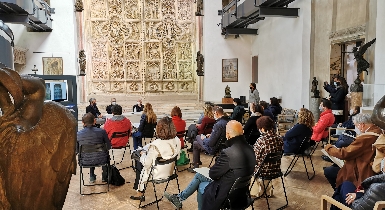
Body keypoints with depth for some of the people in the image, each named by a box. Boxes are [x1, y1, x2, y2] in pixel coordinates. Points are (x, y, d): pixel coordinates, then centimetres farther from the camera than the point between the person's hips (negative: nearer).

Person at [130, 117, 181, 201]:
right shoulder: (177, 141, -15)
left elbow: (146, 163, -22)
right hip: (169, 172, 6)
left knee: (139, 162, 20)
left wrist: (142, 154, -1)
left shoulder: (155, 145, -32)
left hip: (157, 175, -5)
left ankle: (140, 192, 34)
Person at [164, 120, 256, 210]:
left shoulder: (228, 153, -31)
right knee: (198, 175, 19)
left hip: (228, 194, -8)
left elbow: (213, 174, -18)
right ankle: (179, 198, 35)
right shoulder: (250, 149, -5)